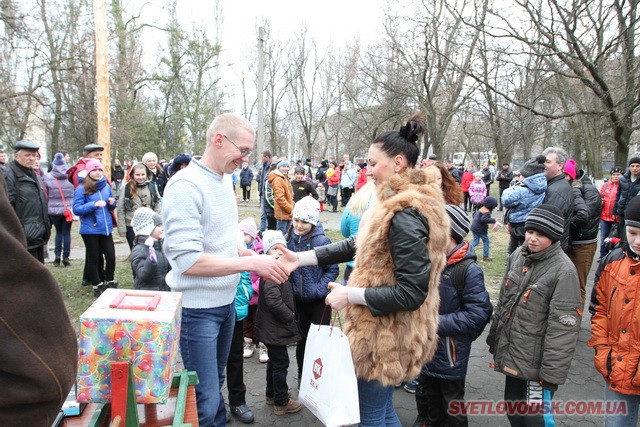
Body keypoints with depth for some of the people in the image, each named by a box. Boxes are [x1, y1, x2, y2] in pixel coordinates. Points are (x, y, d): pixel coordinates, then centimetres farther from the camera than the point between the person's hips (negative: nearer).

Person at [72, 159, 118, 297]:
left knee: (111, 256, 6)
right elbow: (76, 209, -14)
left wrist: (112, 203, -6)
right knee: (93, 258, 8)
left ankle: (109, 283, 25)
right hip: (90, 229, -4)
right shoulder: (82, 189, -9)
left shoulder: (106, 186, 6)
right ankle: (97, 286, 21)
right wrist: (94, 204, -24)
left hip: (106, 228, 4)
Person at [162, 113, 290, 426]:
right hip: (197, 309, -8)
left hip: (226, 302, 8)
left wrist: (257, 259, 1)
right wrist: (251, 263, -23)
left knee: (216, 385, 24)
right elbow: (187, 261, -26)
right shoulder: (186, 186, -20)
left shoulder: (225, 178, 6)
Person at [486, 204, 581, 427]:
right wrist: (494, 338, 17)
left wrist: (551, 374, -17)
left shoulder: (563, 271, -19)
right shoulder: (517, 256, 2)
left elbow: (563, 328, -18)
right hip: (511, 355, 7)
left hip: (536, 363, -6)